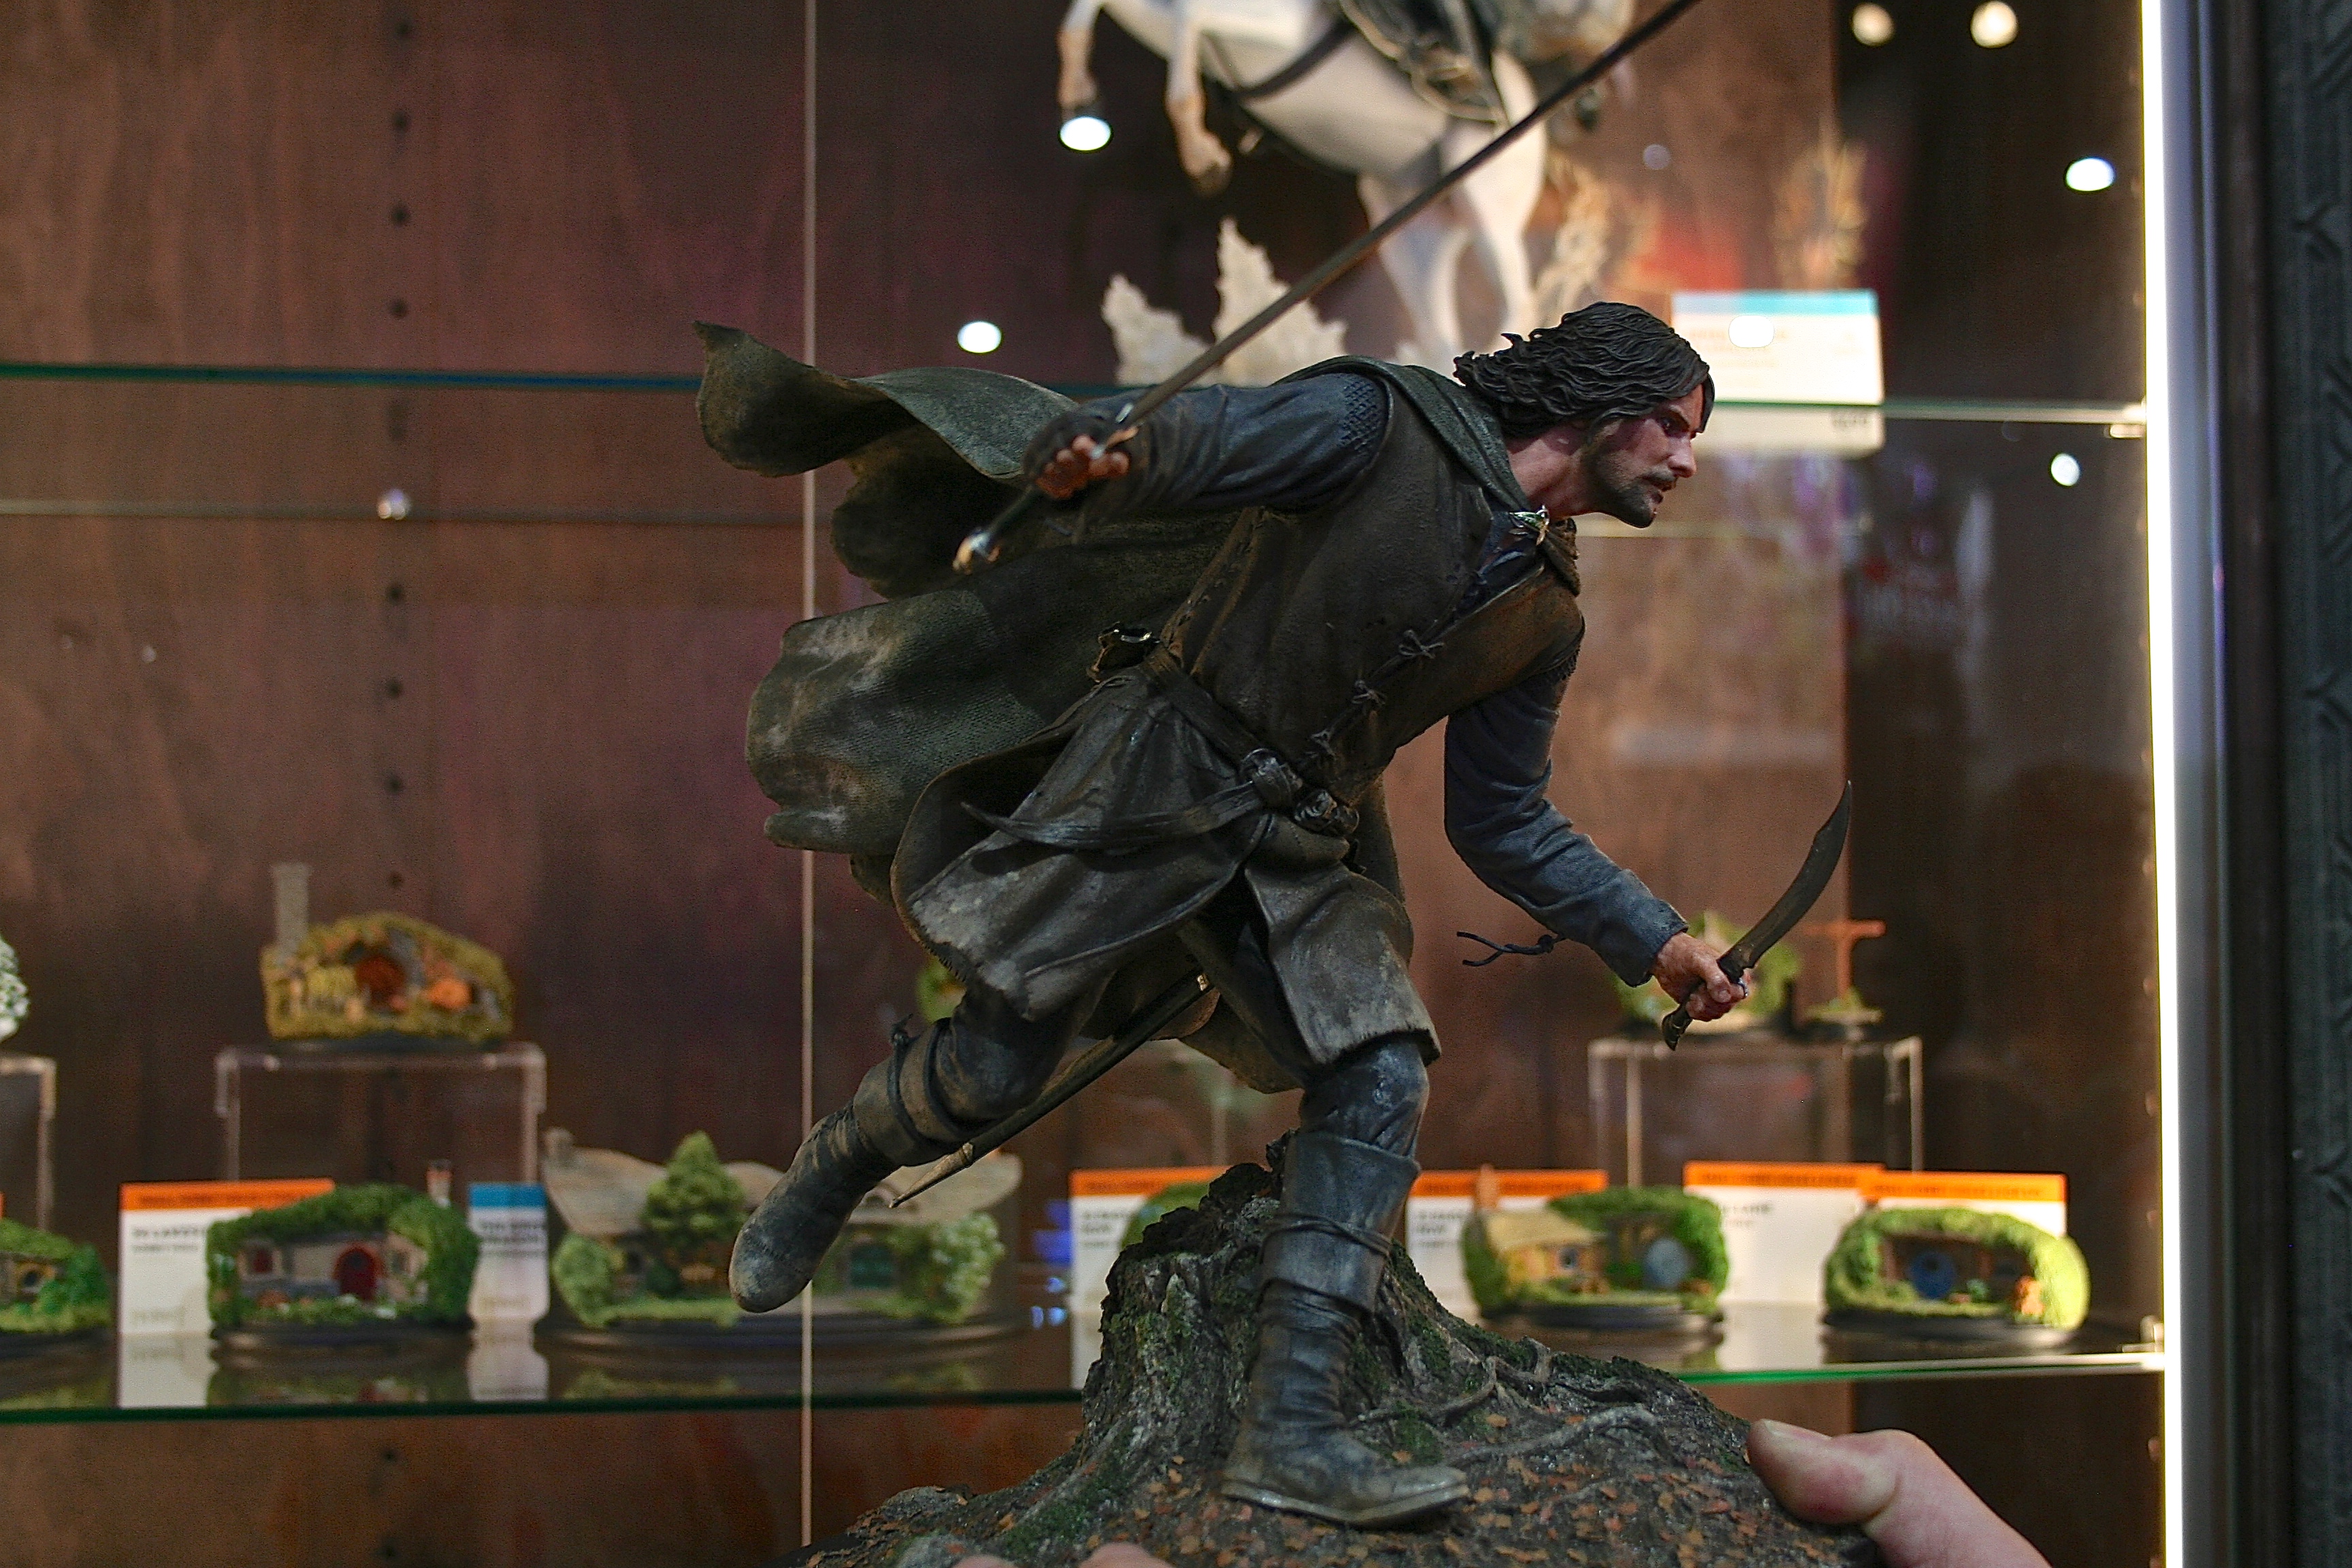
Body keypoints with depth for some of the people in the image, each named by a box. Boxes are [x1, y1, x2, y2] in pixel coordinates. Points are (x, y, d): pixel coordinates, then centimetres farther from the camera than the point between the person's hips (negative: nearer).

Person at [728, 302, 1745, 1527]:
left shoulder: (1543, 615, 10)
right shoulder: (1384, 424, -10)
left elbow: (1502, 825, 17)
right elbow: (1174, 449, -18)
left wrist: (1655, 942, 11)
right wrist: (1090, 458, -43)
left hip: (1299, 848, 6)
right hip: (1152, 779, -6)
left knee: (1380, 1078, -14)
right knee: (995, 1072, -4)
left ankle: (1292, 1429, -14)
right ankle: (830, 1173, 30)